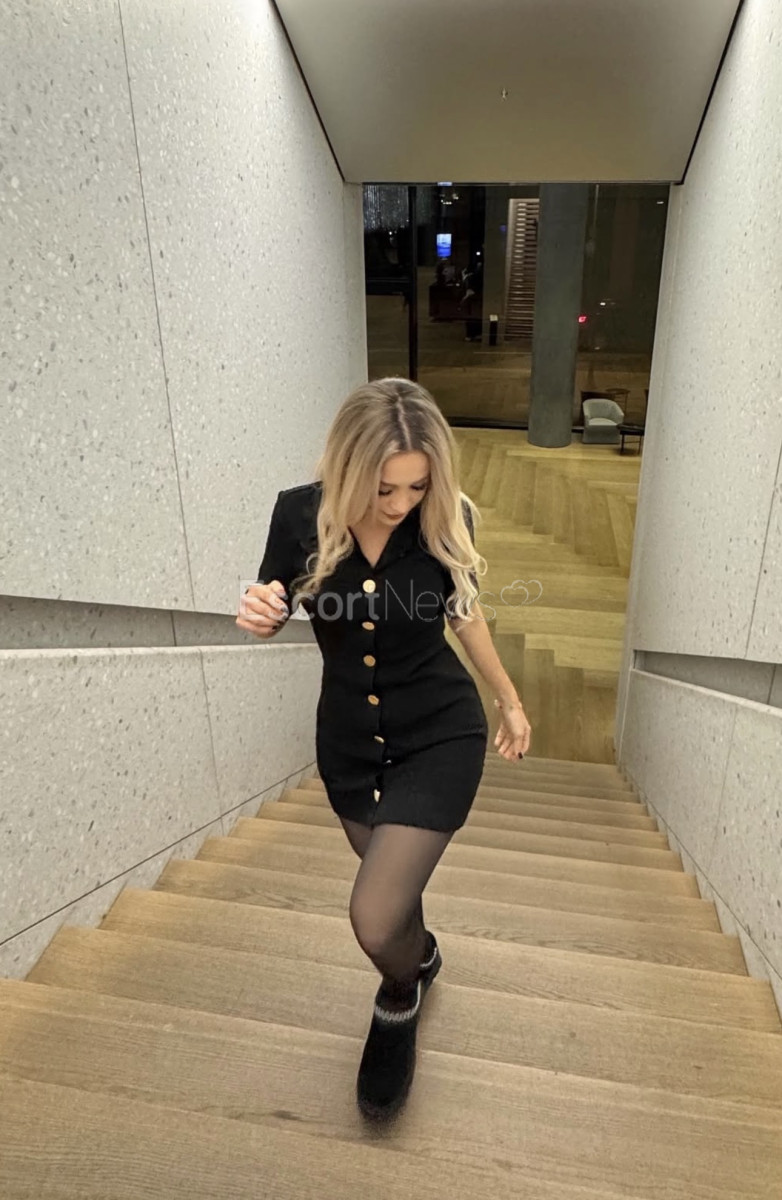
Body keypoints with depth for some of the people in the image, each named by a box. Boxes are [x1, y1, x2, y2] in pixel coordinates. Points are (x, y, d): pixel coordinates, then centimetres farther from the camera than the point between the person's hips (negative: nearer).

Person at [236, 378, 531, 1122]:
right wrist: (261, 613, -26)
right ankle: (420, 956, 61)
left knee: (375, 918, -11)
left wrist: (509, 701, 11)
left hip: (440, 735, -3)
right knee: (393, 878, 25)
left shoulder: (447, 520, -19)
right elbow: (274, 611, -1)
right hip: (348, 738, 3)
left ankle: (400, 999, 27)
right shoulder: (301, 513, -17)